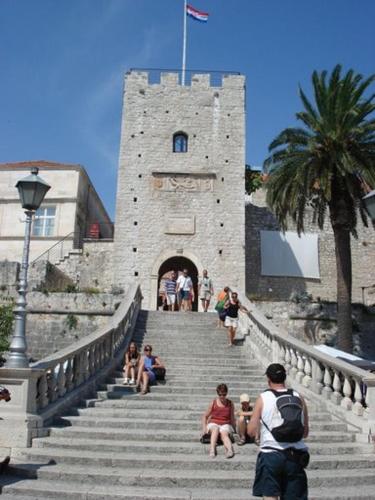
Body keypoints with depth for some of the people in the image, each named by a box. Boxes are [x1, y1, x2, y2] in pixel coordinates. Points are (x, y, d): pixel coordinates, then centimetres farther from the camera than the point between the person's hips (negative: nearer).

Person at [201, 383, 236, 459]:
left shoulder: (230, 404, 5)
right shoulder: (213, 403, 2)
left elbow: (232, 418, 13)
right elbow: (205, 416, 8)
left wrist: (233, 428, 2)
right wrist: (204, 428, -3)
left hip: (225, 424, 0)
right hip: (213, 424, 0)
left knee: (224, 433, -34)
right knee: (215, 430, -35)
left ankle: (230, 450, -58)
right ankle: (212, 450, -54)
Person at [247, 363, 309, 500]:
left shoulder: (263, 398, -5)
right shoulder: (298, 398, 3)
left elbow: (251, 431, -1)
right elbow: (305, 433, 10)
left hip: (271, 454, -3)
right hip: (295, 455, 3)